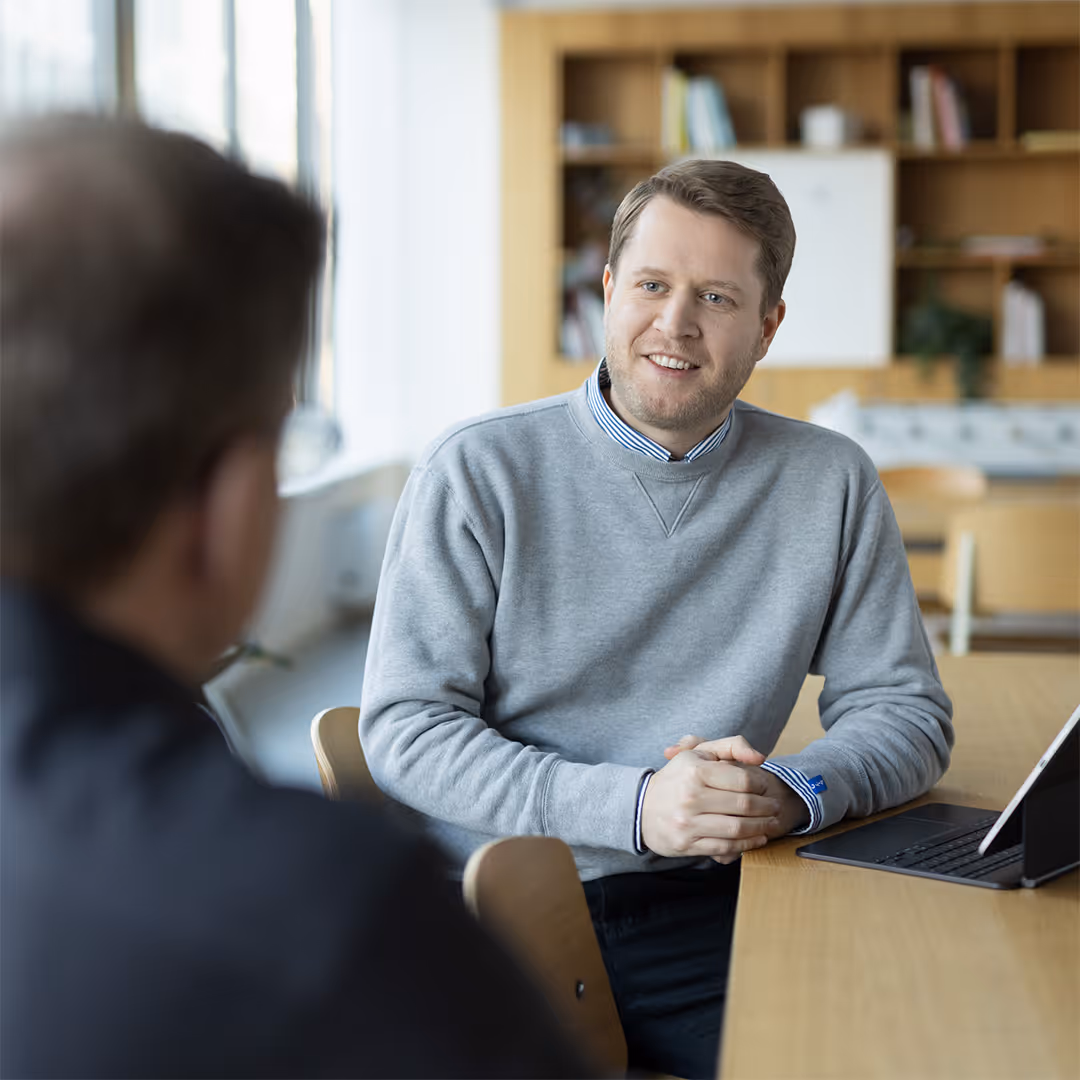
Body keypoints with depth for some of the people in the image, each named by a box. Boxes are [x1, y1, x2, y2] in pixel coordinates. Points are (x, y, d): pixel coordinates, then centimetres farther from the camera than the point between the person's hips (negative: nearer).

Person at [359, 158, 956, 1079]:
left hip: (704, 910, 2)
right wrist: (632, 805, -19)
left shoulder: (831, 485, 5)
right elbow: (405, 728, -6)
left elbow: (905, 709, 9)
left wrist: (794, 791, -14)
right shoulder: (478, 473, -3)